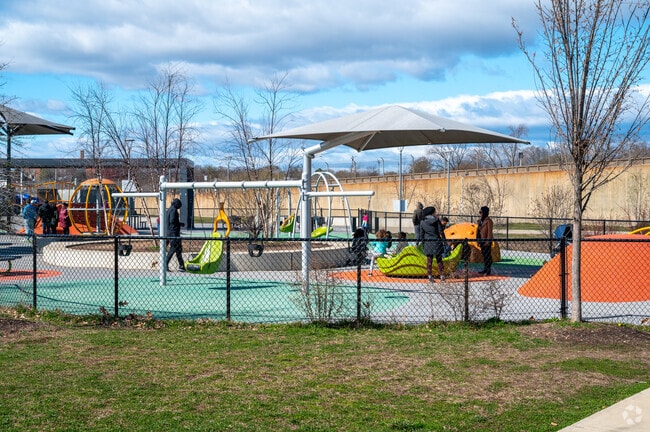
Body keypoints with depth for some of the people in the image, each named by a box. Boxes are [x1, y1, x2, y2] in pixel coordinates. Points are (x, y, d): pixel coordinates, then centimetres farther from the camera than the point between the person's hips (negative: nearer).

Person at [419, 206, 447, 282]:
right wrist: (444, 240, 4)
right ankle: (442, 276, 4)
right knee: (439, 260, 7)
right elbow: (441, 232, -4)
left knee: (429, 260, 6)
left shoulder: (422, 222, 2)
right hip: (436, 242, -1)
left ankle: (430, 277, 3)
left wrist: (423, 244, 12)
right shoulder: (436, 220, -5)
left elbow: (421, 234, 5)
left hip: (427, 243, 2)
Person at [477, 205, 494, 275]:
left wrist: (488, 241, -19)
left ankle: (488, 269, -1)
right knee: (484, 254, 13)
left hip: (486, 240, -9)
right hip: (481, 240, 9)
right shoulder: (480, 220, 13)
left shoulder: (488, 221, -13)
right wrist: (478, 240, 15)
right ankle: (485, 269, 20)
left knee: (487, 255, -5)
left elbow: (489, 231, -15)